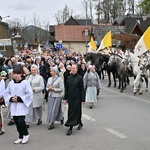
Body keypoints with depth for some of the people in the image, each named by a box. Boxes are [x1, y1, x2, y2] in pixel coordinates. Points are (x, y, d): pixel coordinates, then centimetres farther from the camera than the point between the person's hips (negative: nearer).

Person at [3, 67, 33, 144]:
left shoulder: (25, 83, -7)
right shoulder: (10, 83, 4)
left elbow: (29, 94, -8)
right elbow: (6, 93, 11)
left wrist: (19, 98, -15)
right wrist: (11, 98, -9)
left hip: (22, 105, -4)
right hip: (13, 106, 4)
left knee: (20, 121, -14)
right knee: (17, 122, 7)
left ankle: (26, 134, 11)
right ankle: (21, 137, 23)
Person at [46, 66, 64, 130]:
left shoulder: (60, 79, -7)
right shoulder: (49, 79, 10)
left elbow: (61, 89, -11)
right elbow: (47, 87, 15)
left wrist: (53, 89, -15)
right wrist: (48, 89, -7)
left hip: (57, 96, -6)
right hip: (50, 96, 6)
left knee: (54, 110, -6)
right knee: (50, 109, 10)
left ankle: (52, 123, 2)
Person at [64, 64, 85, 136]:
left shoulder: (79, 78, -5)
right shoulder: (68, 78, 8)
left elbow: (82, 89, -6)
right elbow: (66, 89, 11)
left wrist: (82, 99, -9)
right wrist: (65, 98, 8)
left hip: (77, 98, -5)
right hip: (70, 98, 5)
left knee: (74, 113, -6)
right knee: (70, 112, 12)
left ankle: (70, 128, -5)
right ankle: (80, 123, 32)